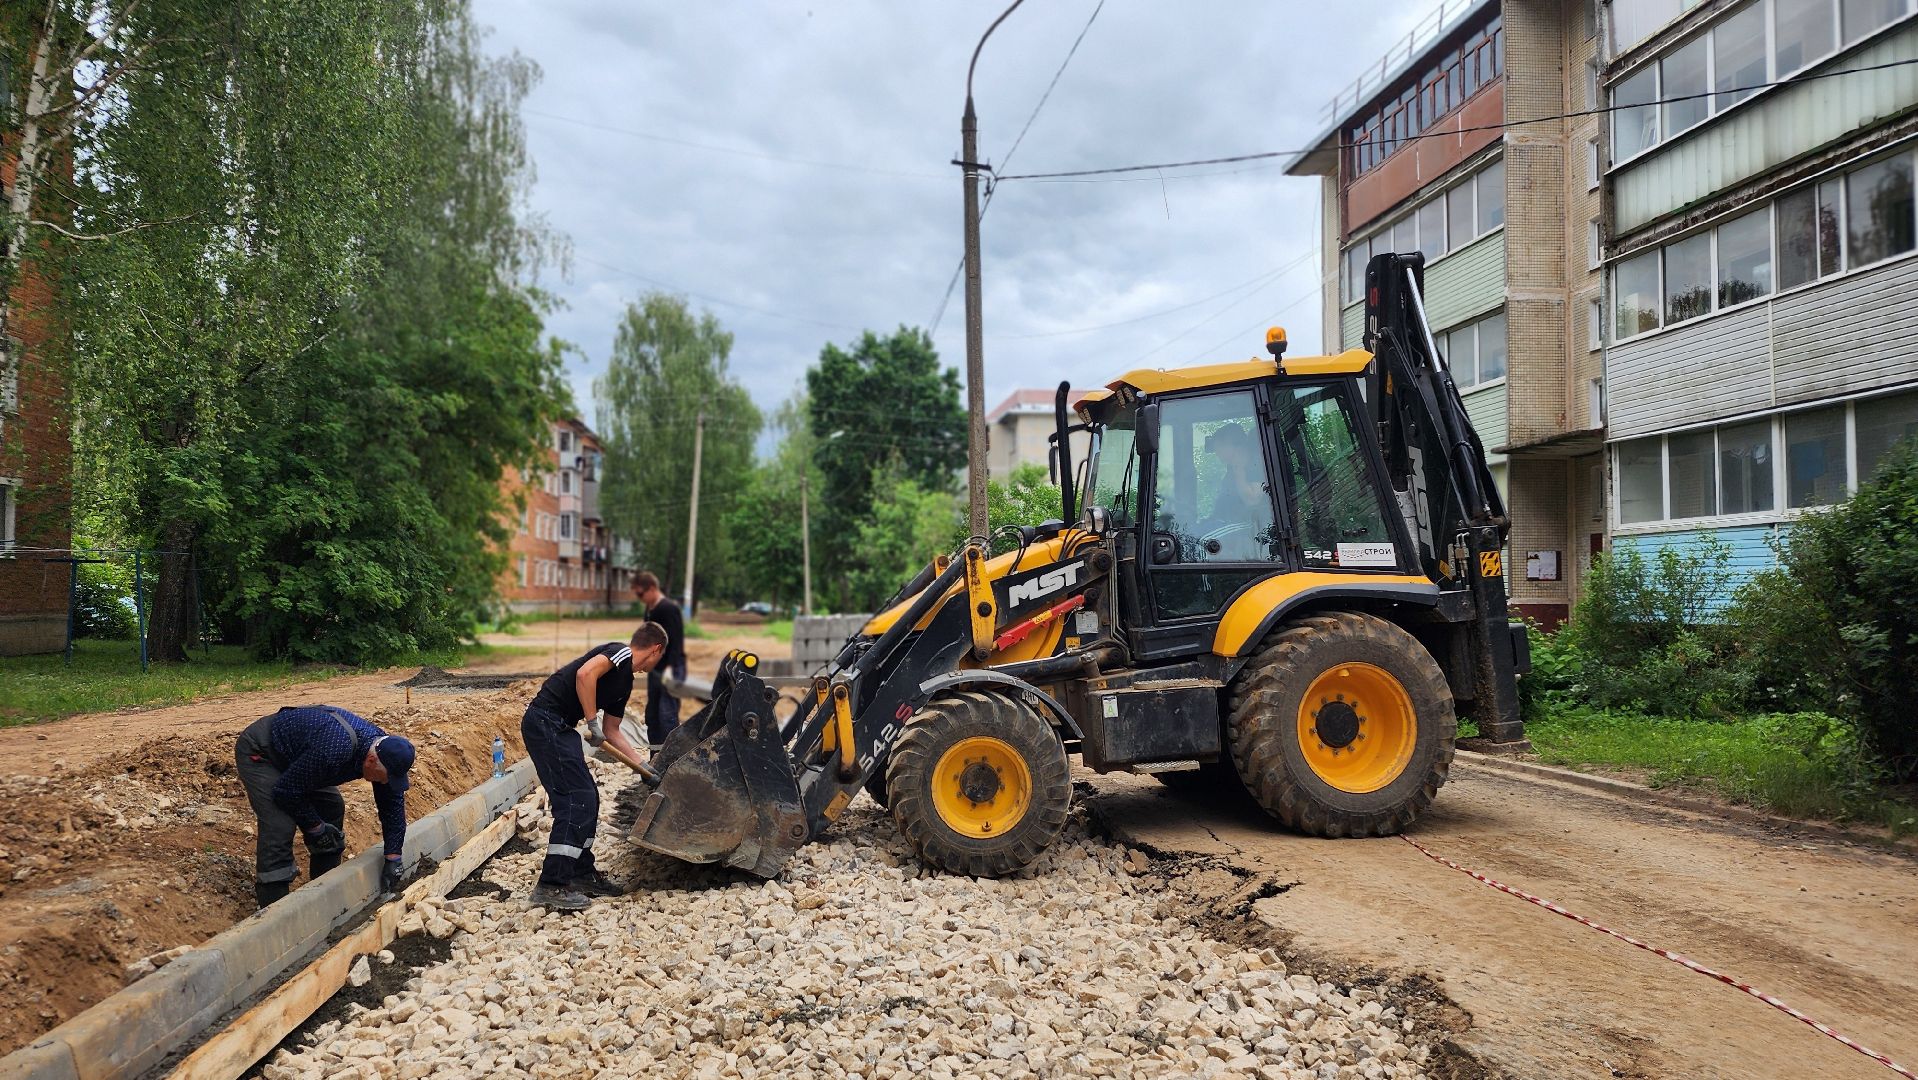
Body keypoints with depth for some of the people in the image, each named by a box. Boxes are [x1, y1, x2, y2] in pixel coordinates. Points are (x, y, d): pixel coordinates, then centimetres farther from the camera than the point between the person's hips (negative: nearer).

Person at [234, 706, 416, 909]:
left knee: (332, 810, 5)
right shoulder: (333, 751, -41)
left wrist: (393, 860, -7)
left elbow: (393, 805, -6)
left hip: (293, 753, 8)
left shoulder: (383, 749, -16)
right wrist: (316, 828, -15)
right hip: (258, 753, -8)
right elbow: (286, 793, -29)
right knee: (279, 828, -19)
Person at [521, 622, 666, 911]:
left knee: (588, 798, 14)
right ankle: (551, 887, -12)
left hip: (559, 727, 10)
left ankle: (582, 874, 24)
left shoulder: (624, 683, 21)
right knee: (575, 801, -12)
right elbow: (585, 673, -24)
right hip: (545, 722, -10)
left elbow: (612, 731, 28)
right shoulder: (621, 653, -6)